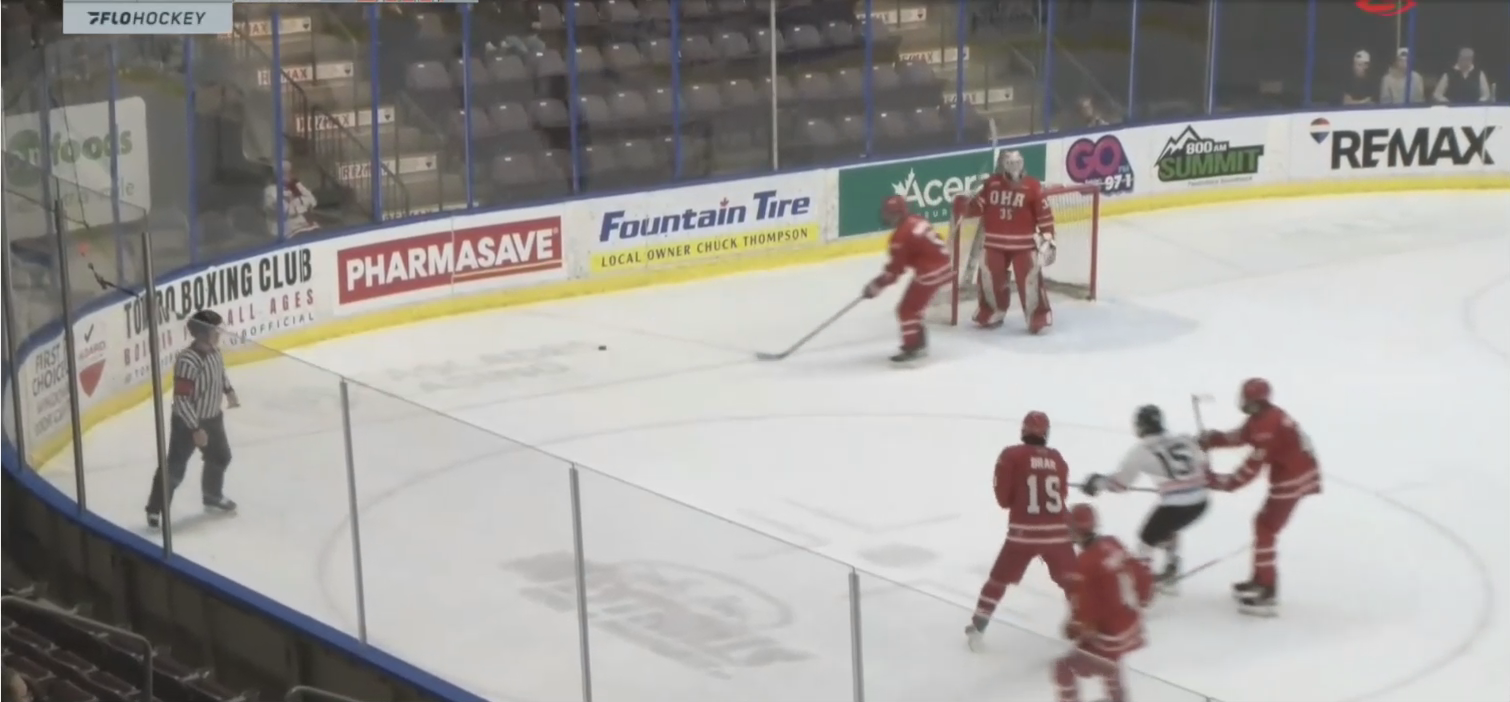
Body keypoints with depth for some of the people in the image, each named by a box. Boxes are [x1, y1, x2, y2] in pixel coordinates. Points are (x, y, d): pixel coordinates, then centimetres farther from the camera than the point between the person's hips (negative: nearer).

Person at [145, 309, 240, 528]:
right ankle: (156, 509, 10)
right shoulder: (187, 361, -32)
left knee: (220, 457, 22)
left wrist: (229, 391, 20)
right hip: (187, 422, -8)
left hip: (212, 417, 8)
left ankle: (213, 497, 43)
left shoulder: (214, 350, -6)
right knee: (175, 467, -2)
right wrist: (195, 429, -26)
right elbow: (181, 399, -30)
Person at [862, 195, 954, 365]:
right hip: (943, 265, 10)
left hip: (931, 272, -10)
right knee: (914, 307, 22)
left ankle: (912, 348, -5)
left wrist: (877, 284, -7)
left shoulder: (901, 235, -17)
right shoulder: (916, 221, 10)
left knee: (907, 309, -3)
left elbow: (896, 266, -15)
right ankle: (919, 344, 29)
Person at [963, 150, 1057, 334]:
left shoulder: (1032, 186, -8)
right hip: (995, 242, 3)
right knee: (990, 277, 5)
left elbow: (1045, 213, -7)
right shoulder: (991, 184, 0)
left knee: (1029, 279, -8)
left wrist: (1047, 239, -10)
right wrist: (971, 200, -14)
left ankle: (1038, 317, 3)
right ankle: (991, 313, 26)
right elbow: (977, 208, 8)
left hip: (1023, 243, -3)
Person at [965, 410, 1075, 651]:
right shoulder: (1057, 459, 8)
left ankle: (977, 629, 16)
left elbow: (1003, 497, 1)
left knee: (999, 579, 15)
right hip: (1056, 532, 1)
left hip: (1023, 532, -1)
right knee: (1072, 581, 19)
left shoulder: (1011, 455, -2)